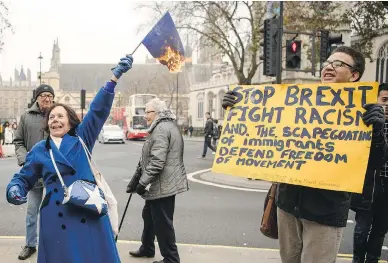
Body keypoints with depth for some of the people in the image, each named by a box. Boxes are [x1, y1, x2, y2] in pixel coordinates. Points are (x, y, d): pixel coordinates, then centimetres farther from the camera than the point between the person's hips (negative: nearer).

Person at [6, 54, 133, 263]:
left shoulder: (81, 139, 5)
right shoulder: (38, 150, 10)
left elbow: (99, 110, -4)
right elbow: (23, 178, 17)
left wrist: (115, 77, -13)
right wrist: (15, 189, -8)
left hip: (88, 212, -1)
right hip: (57, 217, 1)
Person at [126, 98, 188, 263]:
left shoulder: (161, 128, -18)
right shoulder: (168, 126, 17)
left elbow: (157, 161, -26)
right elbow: (150, 158, 21)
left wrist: (142, 183, -20)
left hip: (163, 185, -11)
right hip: (163, 183, 11)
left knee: (162, 223, 0)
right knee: (149, 215, 24)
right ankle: (147, 248, 40)